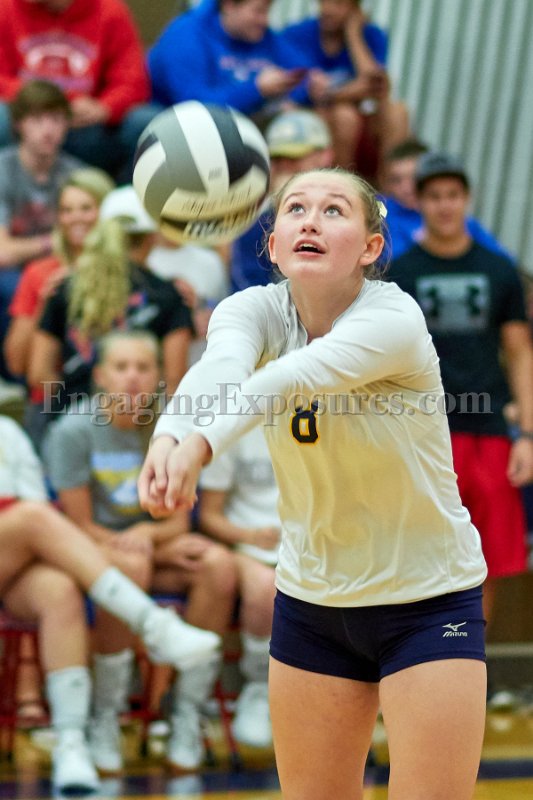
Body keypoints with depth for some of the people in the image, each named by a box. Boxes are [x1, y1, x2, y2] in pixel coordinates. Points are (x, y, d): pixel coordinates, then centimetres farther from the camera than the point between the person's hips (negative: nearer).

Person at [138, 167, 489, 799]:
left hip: (429, 602, -4)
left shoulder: (394, 320, -22)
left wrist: (201, 445, -60)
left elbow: (295, 377, -42)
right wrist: (168, 437, -55)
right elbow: (219, 367, -33)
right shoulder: (256, 310, -9)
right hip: (311, 599, 4)